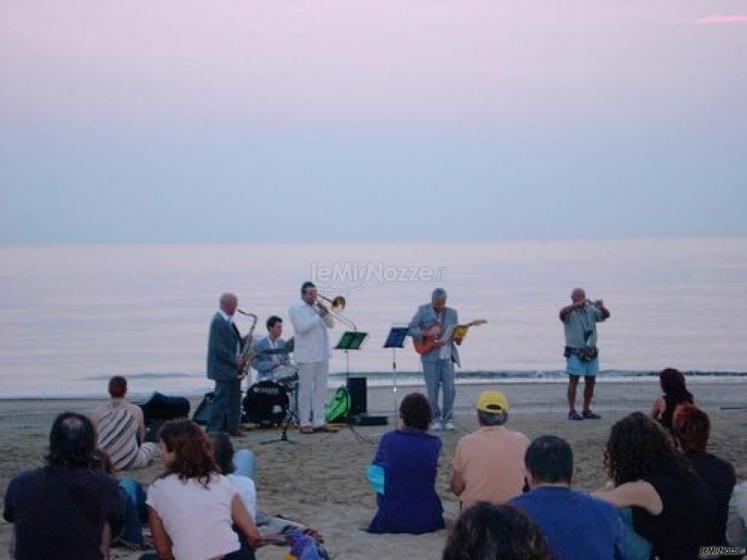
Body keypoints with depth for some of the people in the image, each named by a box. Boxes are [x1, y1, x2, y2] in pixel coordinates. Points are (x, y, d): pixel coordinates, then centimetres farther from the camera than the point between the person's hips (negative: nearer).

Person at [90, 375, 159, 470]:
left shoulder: (96, 413, -4)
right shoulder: (136, 410, -7)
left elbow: (94, 439, 7)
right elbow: (141, 438, 8)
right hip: (130, 462, -1)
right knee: (152, 446, 28)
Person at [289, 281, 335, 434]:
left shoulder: (317, 307, 16)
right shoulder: (296, 308, -3)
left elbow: (330, 324, 11)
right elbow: (302, 327, -16)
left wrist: (325, 312, -6)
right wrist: (318, 316, -15)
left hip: (322, 355, 6)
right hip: (306, 356, -6)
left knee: (321, 390, 6)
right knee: (305, 390, -2)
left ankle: (319, 421, 9)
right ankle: (304, 423, 2)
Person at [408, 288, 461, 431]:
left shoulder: (452, 313, 8)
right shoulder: (423, 310, 1)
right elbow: (411, 329, -3)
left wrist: (458, 338, -13)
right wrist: (425, 334, -19)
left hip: (447, 356, 2)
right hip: (430, 356, -2)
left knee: (449, 388, -4)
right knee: (432, 389, -2)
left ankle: (448, 419, 9)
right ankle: (436, 419, 11)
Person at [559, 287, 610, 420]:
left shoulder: (591, 310, 9)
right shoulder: (569, 312, -4)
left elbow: (606, 315, -3)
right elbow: (562, 313, -27)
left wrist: (601, 307, -24)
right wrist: (577, 304, -36)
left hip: (591, 352, 5)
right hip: (575, 352, -5)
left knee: (590, 381, 7)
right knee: (573, 380, -6)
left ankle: (586, 410, 16)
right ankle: (572, 411, -5)